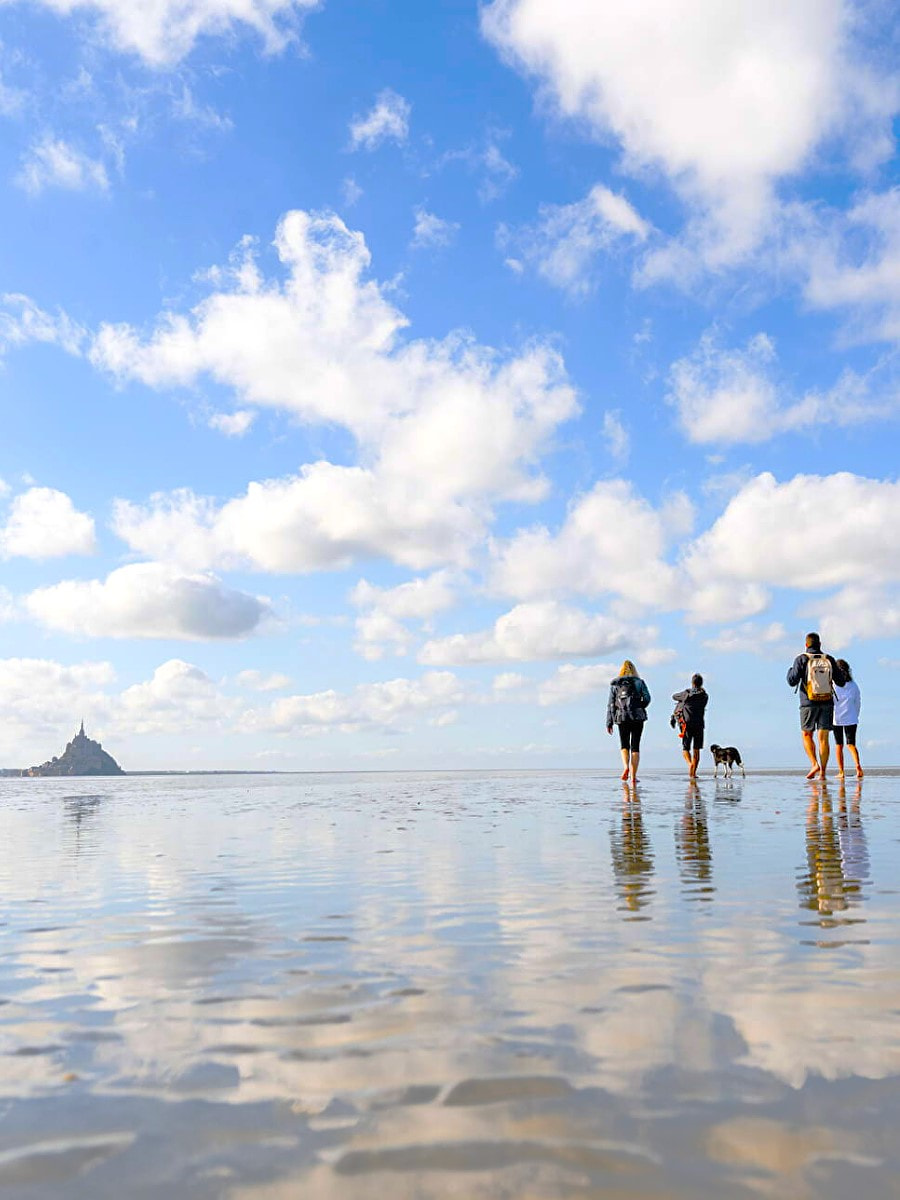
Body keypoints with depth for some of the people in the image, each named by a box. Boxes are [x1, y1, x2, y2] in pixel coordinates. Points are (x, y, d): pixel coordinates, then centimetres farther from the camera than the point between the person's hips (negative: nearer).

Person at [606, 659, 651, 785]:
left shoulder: (614, 684, 7)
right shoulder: (639, 682, 5)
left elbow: (610, 704, 4)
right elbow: (647, 698, -7)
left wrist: (609, 723, 5)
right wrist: (640, 708, 12)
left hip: (621, 717, 1)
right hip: (637, 717, -1)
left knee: (624, 745, 15)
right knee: (635, 746, 5)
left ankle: (625, 767, -11)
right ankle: (633, 776, 0)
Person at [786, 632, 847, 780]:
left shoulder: (801, 659, -5)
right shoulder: (829, 660, 4)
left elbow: (792, 681, -11)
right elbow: (841, 682, 6)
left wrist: (790, 670, 10)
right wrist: (841, 672, 27)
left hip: (809, 703, -2)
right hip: (827, 703, 2)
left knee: (806, 735, 11)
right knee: (823, 738, 4)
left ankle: (814, 764, -7)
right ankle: (822, 773, 2)